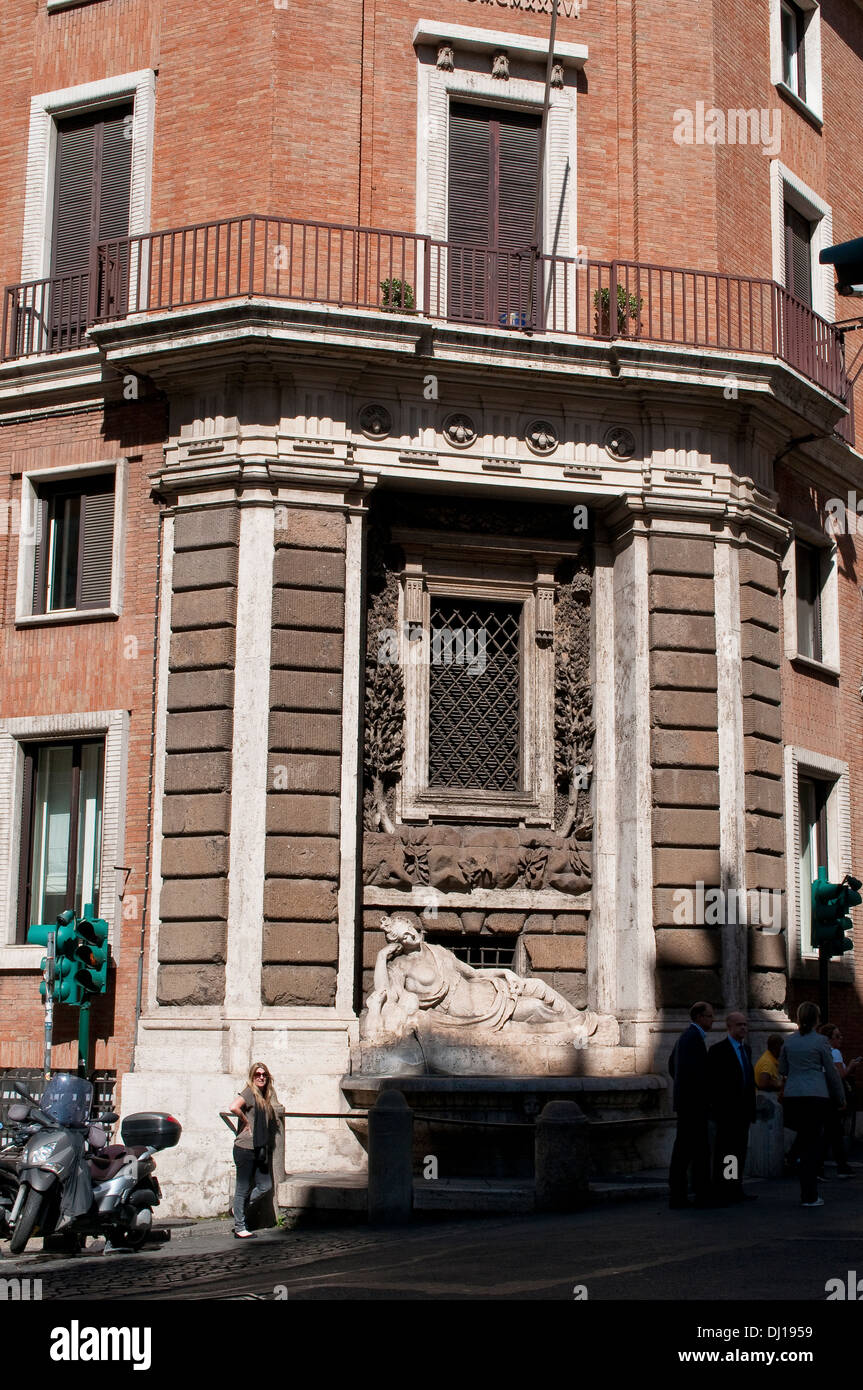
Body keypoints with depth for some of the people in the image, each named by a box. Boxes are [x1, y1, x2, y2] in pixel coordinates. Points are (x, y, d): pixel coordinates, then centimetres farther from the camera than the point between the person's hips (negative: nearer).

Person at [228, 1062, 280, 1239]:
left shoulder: (265, 1096, 14)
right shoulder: (249, 1093, -11)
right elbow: (234, 1107, -29)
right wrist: (246, 1122, -16)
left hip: (259, 1149, 8)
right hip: (245, 1148, -8)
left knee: (265, 1186, 9)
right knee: (243, 1189, 0)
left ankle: (239, 1211, 25)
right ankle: (240, 1228, 8)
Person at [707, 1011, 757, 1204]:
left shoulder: (746, 1048, 16)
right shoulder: (718, 1050, -9)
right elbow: (711, 1082, -12)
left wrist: (751, 1107, 16)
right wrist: (716, 1107, -16)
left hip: (743, 1110, 8)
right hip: (727, 1112, -8)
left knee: (740, 1150, 11)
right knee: (724, 1150, -6)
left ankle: (736, 1190, 18)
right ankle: (720, 1193, -3)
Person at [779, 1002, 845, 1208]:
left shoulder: (789, 1041, 8)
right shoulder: (820, 1041, -5)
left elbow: (782, 1070, 15)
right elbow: (831, 1072, 1)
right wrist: (841, 1098, 11)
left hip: (793, 1096, 4)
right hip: (816, 1096, -4)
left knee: (805, 1143, 14)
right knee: (813, 1146, 0)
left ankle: (808, 1194, 16)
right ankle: (809, 1196, -2)